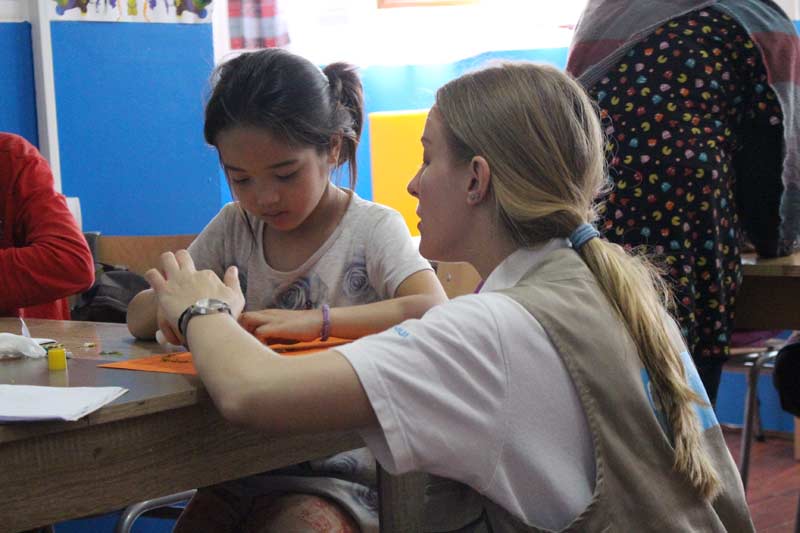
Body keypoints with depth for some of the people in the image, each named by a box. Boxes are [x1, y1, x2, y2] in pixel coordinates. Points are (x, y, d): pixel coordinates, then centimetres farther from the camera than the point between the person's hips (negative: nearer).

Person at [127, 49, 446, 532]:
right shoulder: (234, 228, 11)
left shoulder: (374, 228, -4)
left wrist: (316, 320, -31)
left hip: (340, 469, -4)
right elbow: (138, 317, 12)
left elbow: (434, 311, -23)